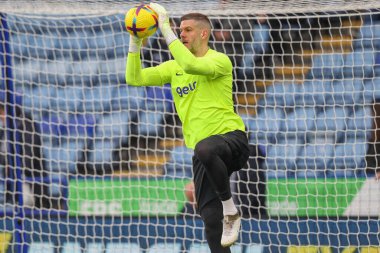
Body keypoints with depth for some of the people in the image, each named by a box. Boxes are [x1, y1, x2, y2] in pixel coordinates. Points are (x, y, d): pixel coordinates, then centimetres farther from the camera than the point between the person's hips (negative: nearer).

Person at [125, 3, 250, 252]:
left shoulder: (219, 60, -6)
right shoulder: (173, 67, 15)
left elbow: (191, 64, -26)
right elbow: (134, 78, 8)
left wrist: (166, 29, -23)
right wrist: (135, 42, -3)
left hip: (231, 137, -7)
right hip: (203, 151, 7)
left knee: (206, 149, -42)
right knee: (210, 217, -2)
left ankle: (230, 210, -22)